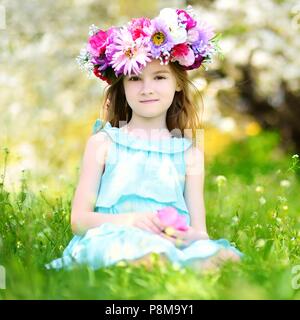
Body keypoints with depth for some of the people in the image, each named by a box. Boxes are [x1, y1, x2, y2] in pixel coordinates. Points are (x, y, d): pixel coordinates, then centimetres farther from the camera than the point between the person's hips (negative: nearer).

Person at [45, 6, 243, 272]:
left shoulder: (190, 153, 15)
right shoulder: (103, 143, 10)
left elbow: (200, 228, 11)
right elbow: (79, 219, 3)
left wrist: (191, 236, -15)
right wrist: (129, 220, -16)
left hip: (174, 243, 3)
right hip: (112, 239, -3)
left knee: (214, 254, -31)